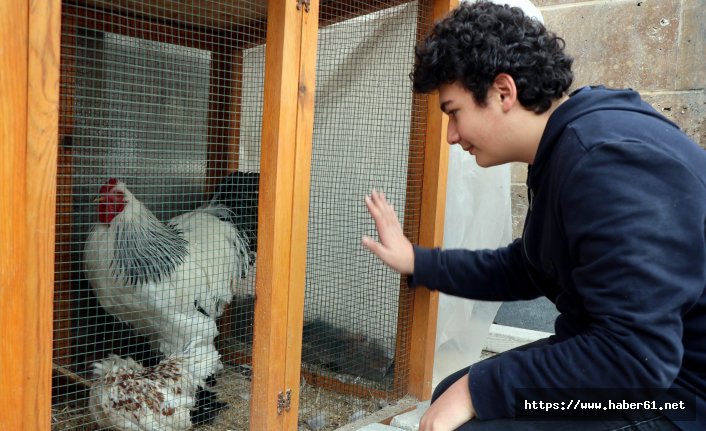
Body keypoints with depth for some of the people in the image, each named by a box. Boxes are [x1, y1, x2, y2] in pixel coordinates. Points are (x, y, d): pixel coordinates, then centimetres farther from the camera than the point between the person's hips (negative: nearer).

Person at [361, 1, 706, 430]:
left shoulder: (606, 158, -25)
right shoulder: (565, 152, 7)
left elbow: (636, 355, -30)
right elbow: (522, 271, 19)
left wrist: (478, 390, -22)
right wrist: (416, 261, 17)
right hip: (631, 358, 10)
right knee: (452, 394, 14)